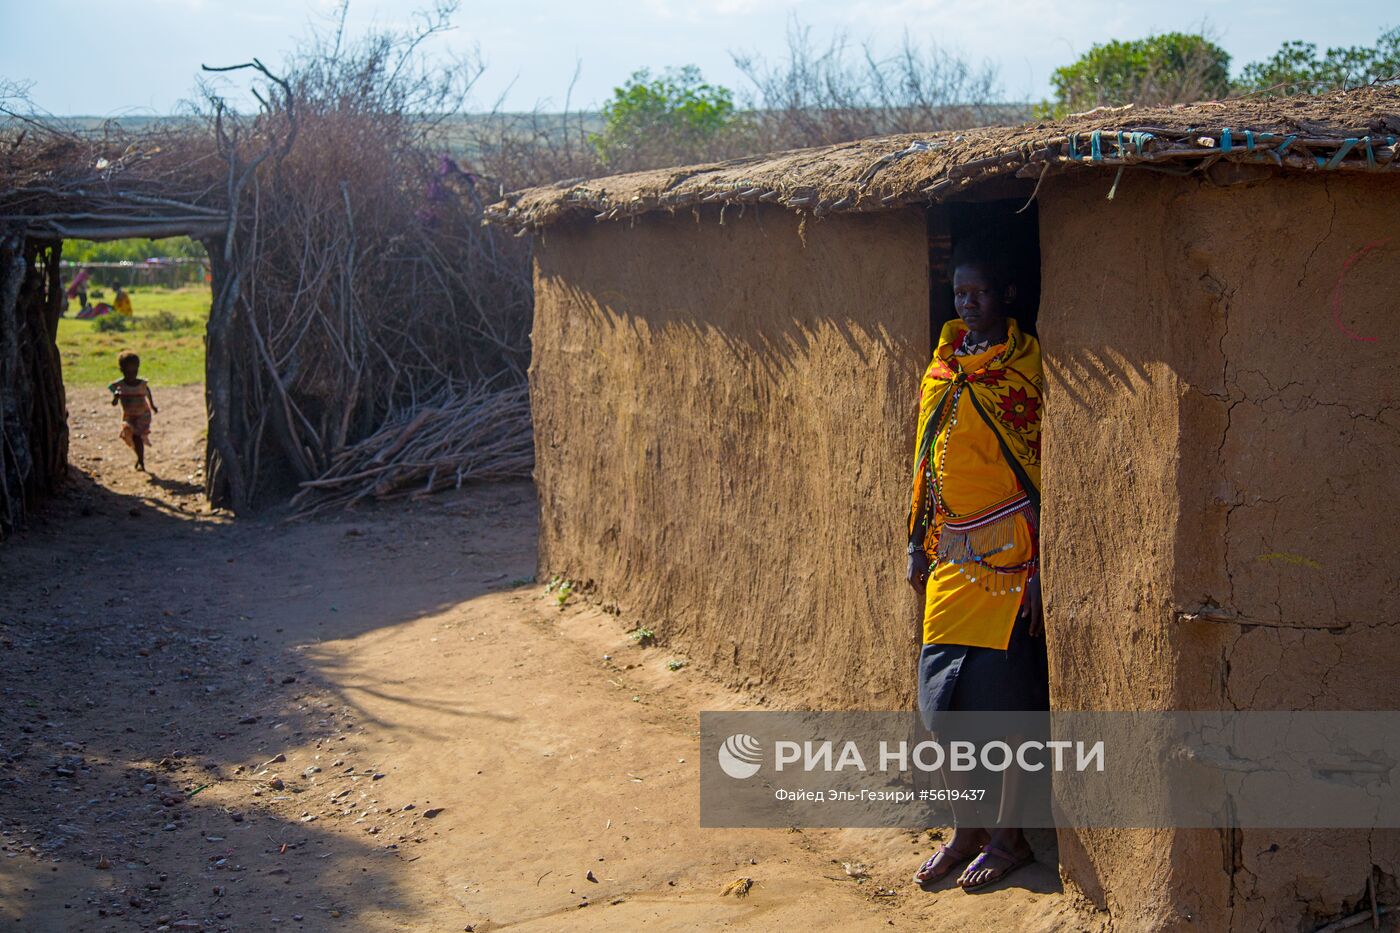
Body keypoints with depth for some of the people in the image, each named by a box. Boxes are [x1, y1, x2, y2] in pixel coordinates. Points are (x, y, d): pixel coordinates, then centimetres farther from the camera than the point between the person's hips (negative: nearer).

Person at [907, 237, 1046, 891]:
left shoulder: (1027, 365, -7)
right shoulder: (941, 368, 13)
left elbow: (1049, 468, -10)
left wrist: (1041, 567, -14)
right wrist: (919, 545, 16)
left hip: (1007, 557, -6)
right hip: (951, 560, 6)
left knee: (1004, 700, 0)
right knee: (942, 698, 8)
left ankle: (1007, 836, 15)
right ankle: (965, 829, 23)